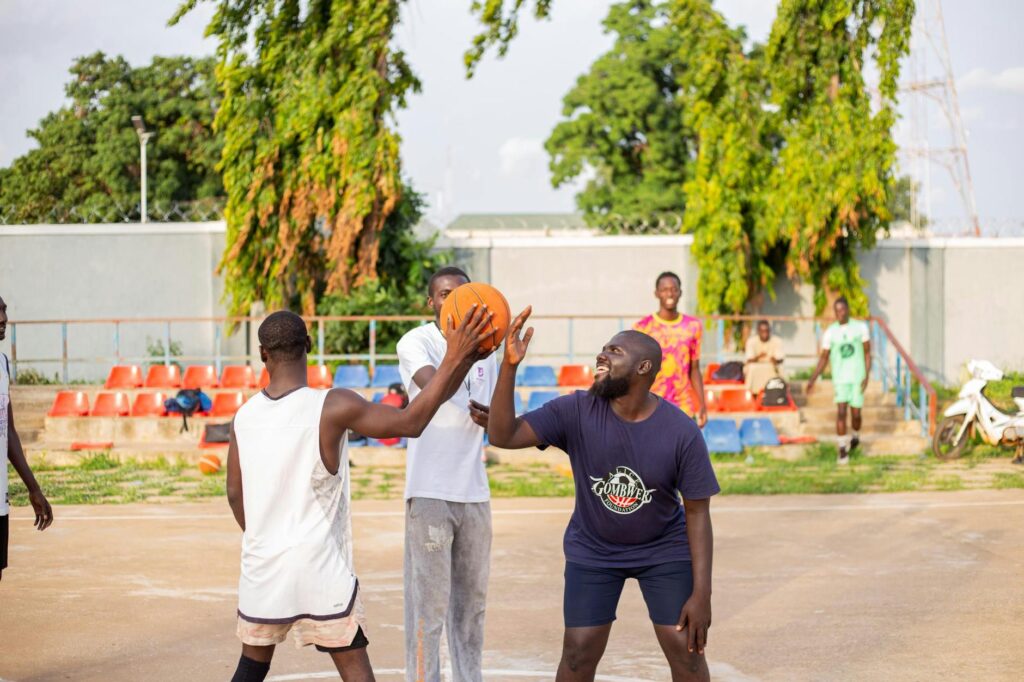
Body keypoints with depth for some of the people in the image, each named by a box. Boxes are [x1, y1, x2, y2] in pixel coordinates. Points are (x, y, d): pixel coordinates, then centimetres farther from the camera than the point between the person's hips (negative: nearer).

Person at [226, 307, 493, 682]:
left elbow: (235, 494, 10)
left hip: (261, 567, 4)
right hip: (319, 569, -4)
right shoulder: (332, 407, -13)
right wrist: (455, 359, -13)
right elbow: (411, 421, -13)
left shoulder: (244, 416, 1)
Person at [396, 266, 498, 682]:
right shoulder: (416, 343, -6)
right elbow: (434, 386, -27)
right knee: (429, 603, -5)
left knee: (471, 599, 12)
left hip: (474, 491, 6)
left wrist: (490, 418, -8)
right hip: (430, 491, -6)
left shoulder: (484, 349, 12)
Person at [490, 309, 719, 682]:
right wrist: (509, 366, -39)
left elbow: (697, 513, -15)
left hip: (664, 550, -1)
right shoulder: (575, 412, -20)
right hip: (592, 551, 1)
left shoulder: (682, 432, -22)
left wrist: (702, 593, -16)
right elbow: (504, 436, -27)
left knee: (685, 648, -6)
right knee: (579, 651, -5)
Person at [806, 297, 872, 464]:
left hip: (857, 378, 0)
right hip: (840, 378, 0)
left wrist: (867, 376, -8)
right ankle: (843, 448, -8)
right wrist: (813, 379, -2)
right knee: (841, 412, -12)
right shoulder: (830, 332, 0)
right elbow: (824, 358, 6)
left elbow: (867, 353, 2)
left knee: (855, 413, 4)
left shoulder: (861, 327, -2)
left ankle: (856, 437, 35)